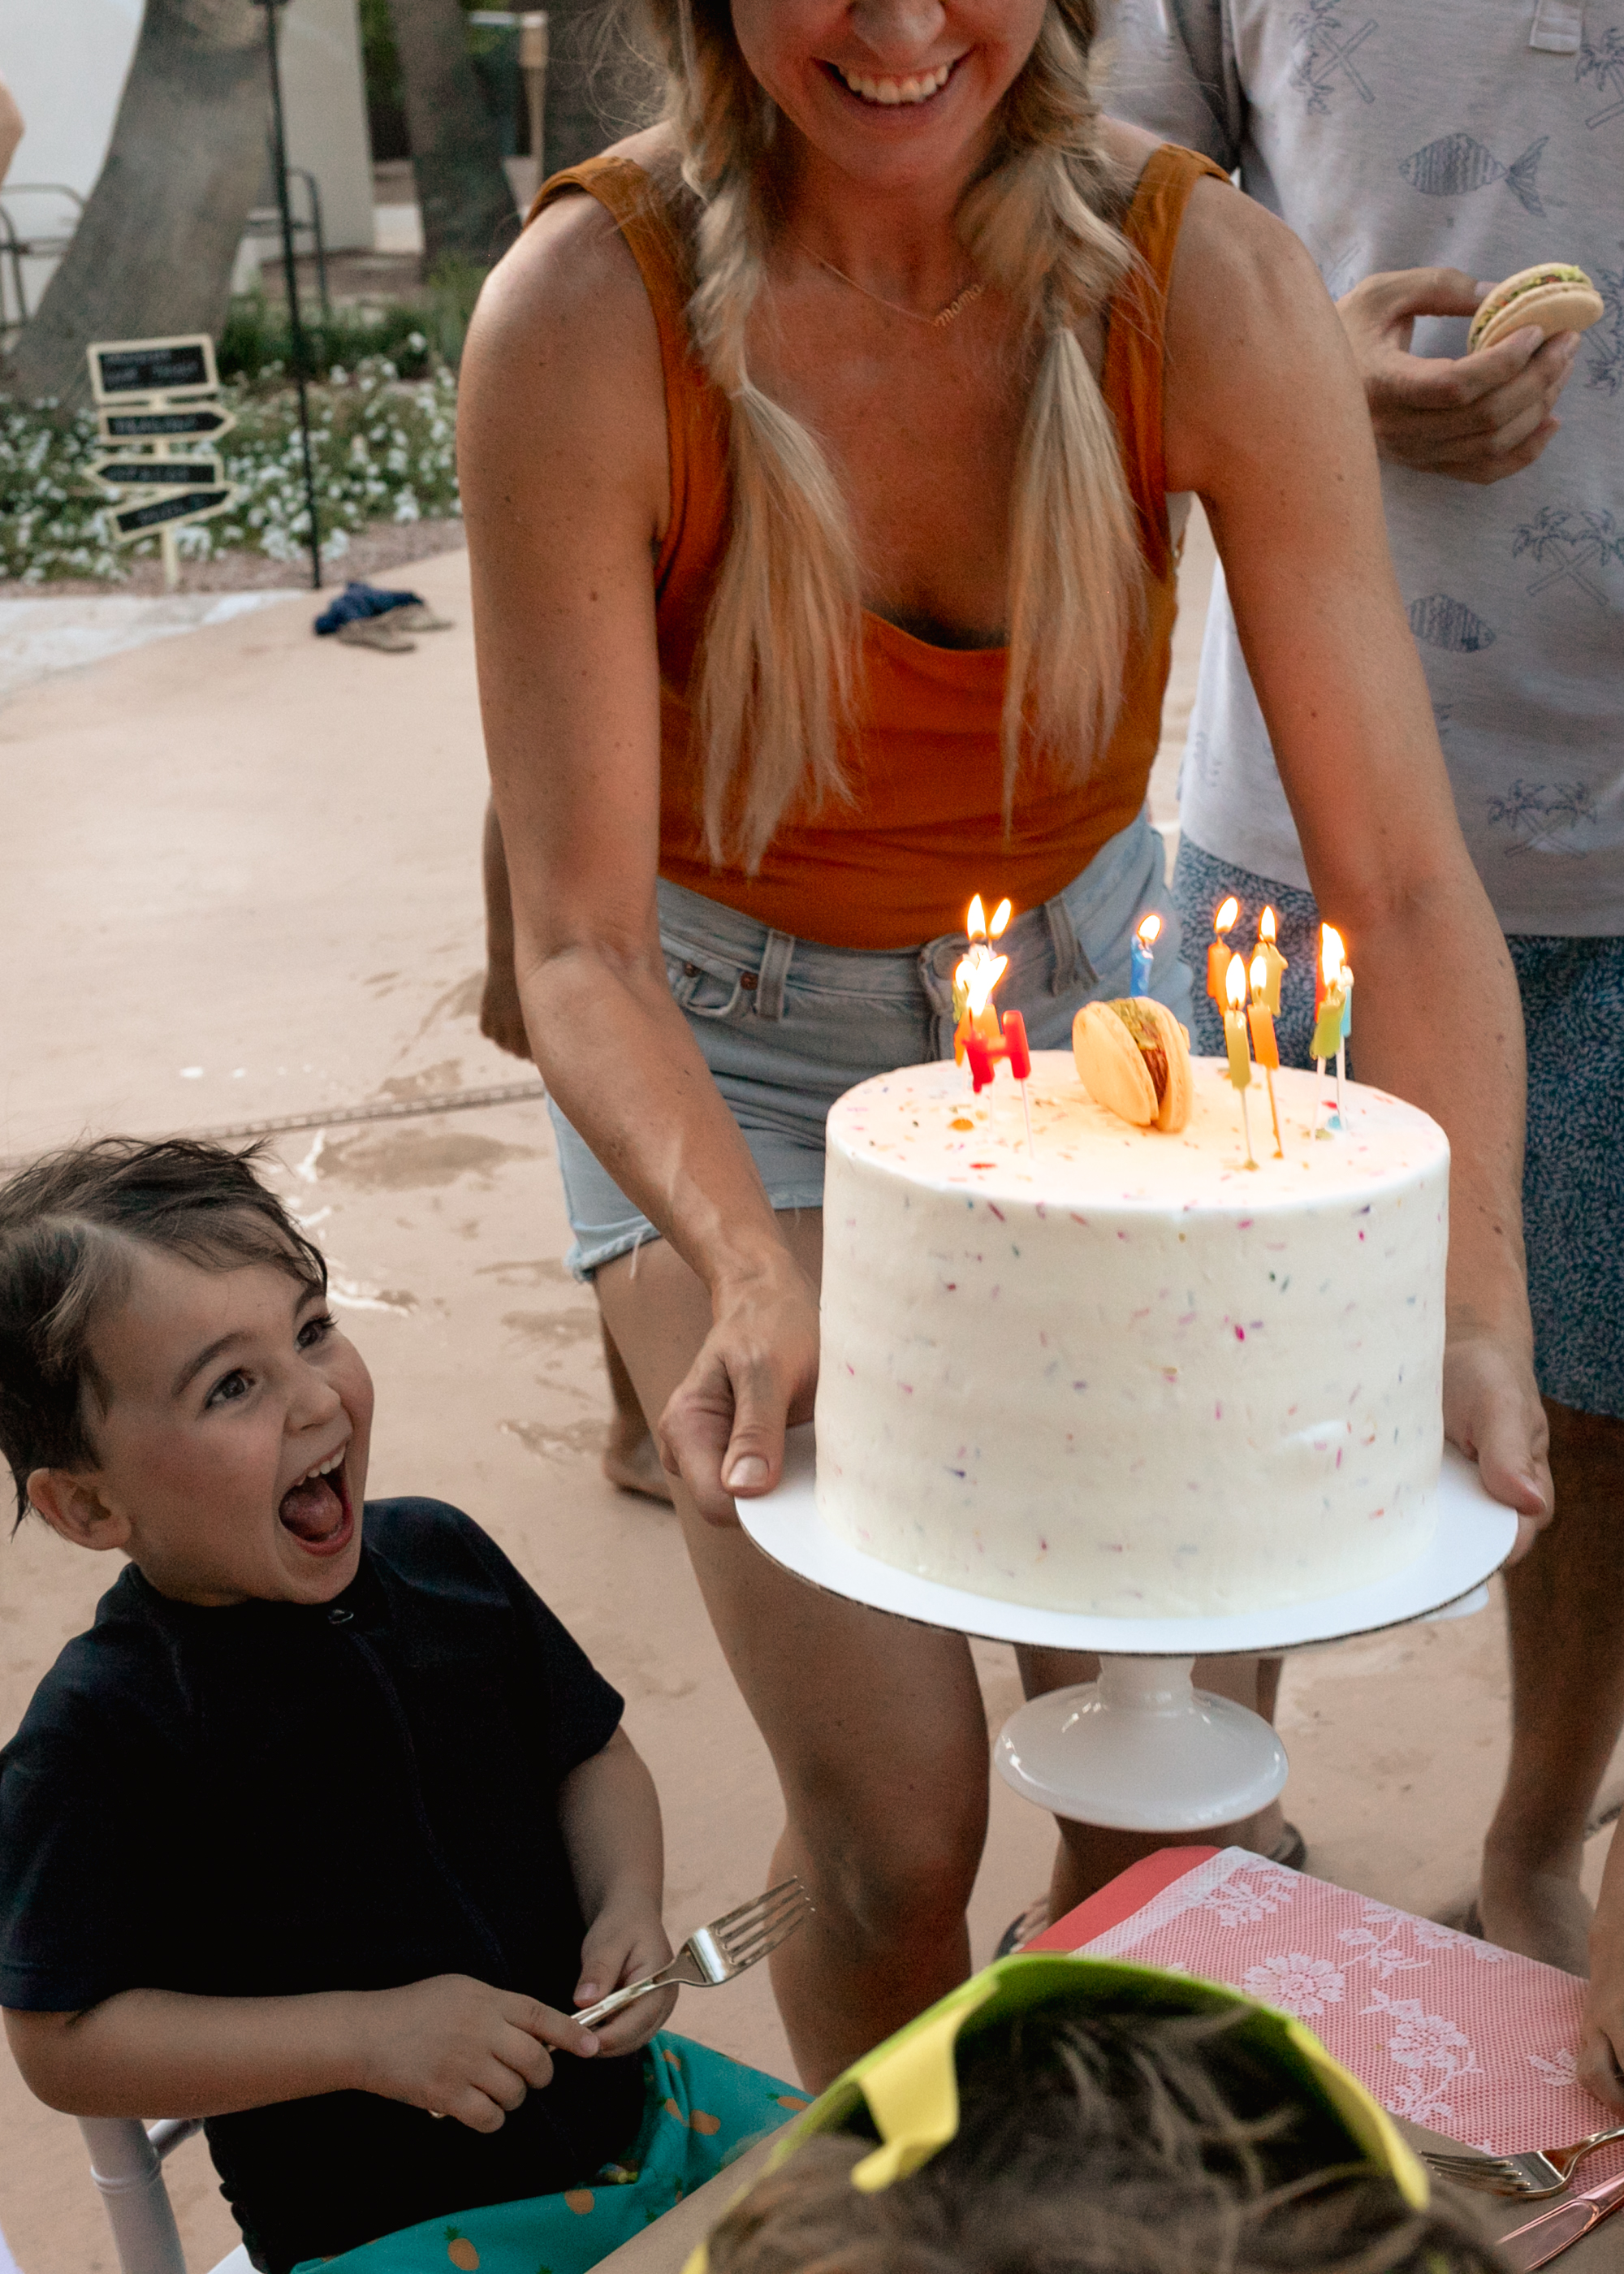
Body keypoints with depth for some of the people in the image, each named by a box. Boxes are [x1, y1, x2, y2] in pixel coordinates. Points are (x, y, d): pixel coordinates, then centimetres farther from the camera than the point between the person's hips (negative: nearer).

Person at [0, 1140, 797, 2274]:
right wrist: (366, 2035, -22)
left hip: (614, 2090, 5)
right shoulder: (99, 1731, -19)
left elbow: (589, 1751, 11)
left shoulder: (438, 1555, -3)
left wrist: (628, 1904, -9)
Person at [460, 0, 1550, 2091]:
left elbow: (1405, 876, -18)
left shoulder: (1211, 285, -20)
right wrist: (745, 1276, -39)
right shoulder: (581, 320, -24)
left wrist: (1475, 1301, -32)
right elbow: (582, 948, -21)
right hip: (730, 1040, -2)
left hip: (1085, 981, 2)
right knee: (894, 1818, -8)